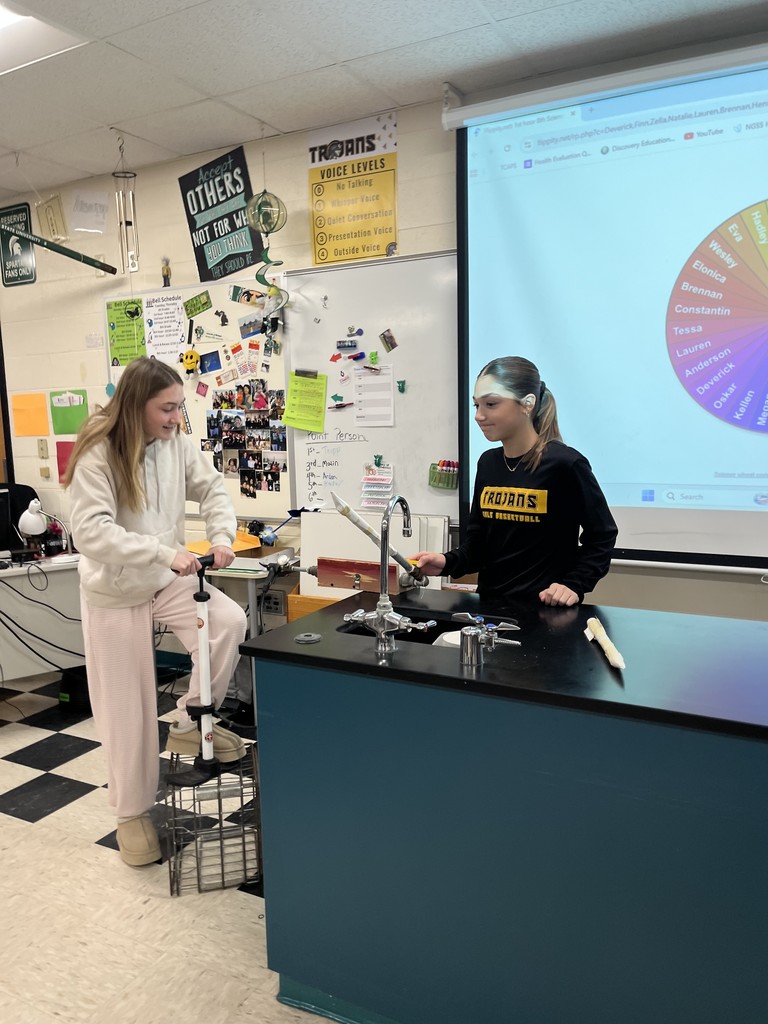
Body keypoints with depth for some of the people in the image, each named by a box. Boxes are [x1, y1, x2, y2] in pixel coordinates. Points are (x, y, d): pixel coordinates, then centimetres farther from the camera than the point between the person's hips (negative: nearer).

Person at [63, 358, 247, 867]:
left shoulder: (178, 445, -7)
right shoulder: (97, 455, -21)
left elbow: (212, 489, 1)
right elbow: (92, 532, -29)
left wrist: (222, 536, -19)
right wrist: (166, 552, -38)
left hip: (169, 579, 4)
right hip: (114, 593, -4)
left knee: (230, 621, -23)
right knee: (128, 709, 5)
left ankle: (190, 723, 1)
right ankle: (133, 812, 27)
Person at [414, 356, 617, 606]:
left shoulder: (564, 463, -11)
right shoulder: (487, 463, 8)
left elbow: (601, 536, -2)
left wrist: (574, 585, -12)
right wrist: (447, 563, -5)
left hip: (545, 609, -4)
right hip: (490, 604, 4)